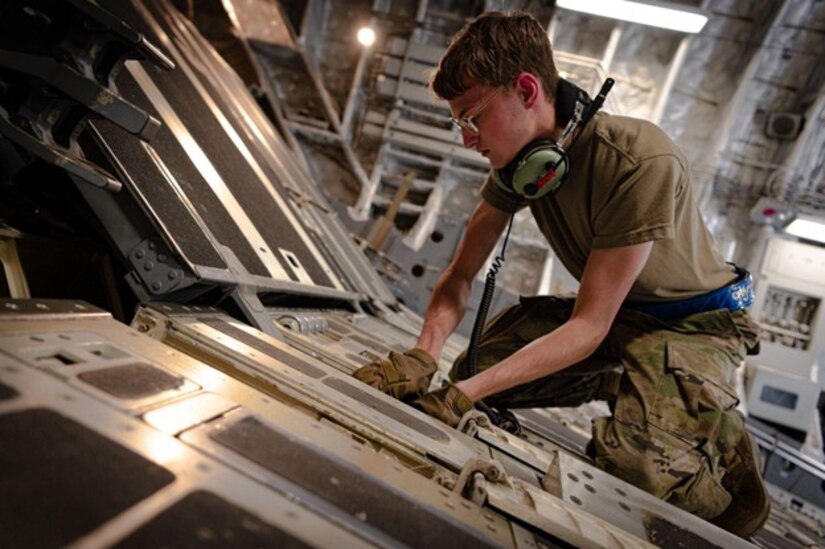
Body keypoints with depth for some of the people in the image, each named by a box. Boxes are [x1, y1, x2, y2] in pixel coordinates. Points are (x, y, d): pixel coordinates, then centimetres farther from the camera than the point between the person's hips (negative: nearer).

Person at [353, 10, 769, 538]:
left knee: (633, 459, -31)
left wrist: (467, 393, -35)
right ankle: (626, 385, 9)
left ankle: (722, 445, 4)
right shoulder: (519, 156, -9)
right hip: (612, 310, 7)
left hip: (694, 320, -6)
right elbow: (462, 274, -7)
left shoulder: (642, 162, -31)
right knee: (477, 363, -7)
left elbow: (589, 326, -29)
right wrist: (424, 355, -26)